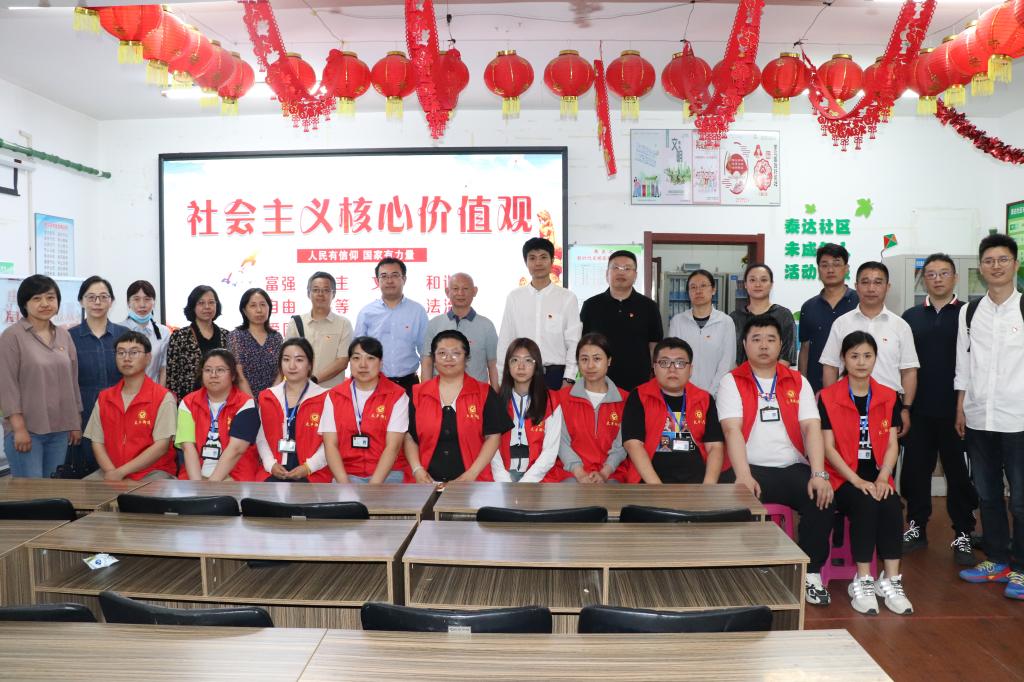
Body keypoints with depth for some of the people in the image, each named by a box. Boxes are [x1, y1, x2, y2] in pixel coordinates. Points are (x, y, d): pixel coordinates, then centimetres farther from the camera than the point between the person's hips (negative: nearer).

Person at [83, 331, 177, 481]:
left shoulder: (163, 398, -6)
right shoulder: (104, 398, 11)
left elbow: (161, 446, -12)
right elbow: (97, 442, 9)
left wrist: (120, 472, -15)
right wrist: (112, 472, -10)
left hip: (153, 472, -5)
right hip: (112, 473, 5)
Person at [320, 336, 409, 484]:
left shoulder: (397, 396, 0)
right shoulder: (334, 396, 8)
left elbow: (392, 446, -8)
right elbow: (330, 445, 1)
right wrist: (345, 485, -12)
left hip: (387, 473, -1)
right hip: (347, 474, 2)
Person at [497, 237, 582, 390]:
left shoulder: (567, 298, 0)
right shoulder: (514, 297, 5)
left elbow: (573, 342, -1)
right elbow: (505, 341, 7)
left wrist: (569, 379, -7)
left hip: (556, 374, -1)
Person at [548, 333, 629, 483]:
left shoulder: (624, 400, 8)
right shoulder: (564, 397, 9)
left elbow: (621, 445, 1)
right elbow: (562, 441, 0)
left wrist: (604, 473, -15)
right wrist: (580, 473, -14)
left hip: (610, 474, 0)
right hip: (571, 472, 0)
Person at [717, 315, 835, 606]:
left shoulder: (798, 382, 12)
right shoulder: (731, 382, 3)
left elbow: (812, 428, 0)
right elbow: (732, 429, -11)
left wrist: (818, 475, -15)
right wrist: (743, 476, -25)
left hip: (793, 469, 3)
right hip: (750, 469, -2)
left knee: (822, 498, -25)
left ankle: (811, 573, -5)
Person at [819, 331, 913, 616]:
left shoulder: (889, 398, 10)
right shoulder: (828, 398, -2)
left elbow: (892, 444, 4)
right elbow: (828, 447, -7)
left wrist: (882, 478, -13)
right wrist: (857, 480, -18)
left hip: (877, 477, 3)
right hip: (843, 478, -3)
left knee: (892, 506, -27)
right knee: (865, 505, -31)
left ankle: (891, 581, -21)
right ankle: (863, 582, -23)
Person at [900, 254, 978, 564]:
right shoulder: (911, 317, 8)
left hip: (955, 410, -2)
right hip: (919, 410, 2)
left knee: (959, 473, 4)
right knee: (915, 469, 8)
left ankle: (963, 534, 16)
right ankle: (916, 527, 23)